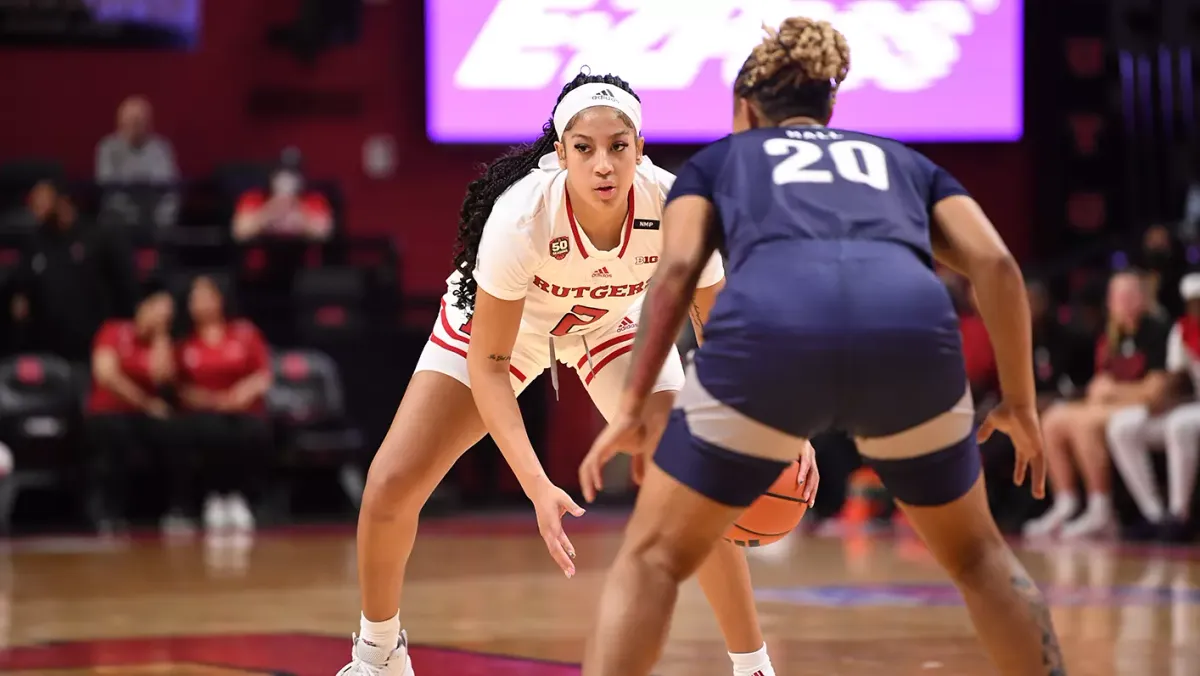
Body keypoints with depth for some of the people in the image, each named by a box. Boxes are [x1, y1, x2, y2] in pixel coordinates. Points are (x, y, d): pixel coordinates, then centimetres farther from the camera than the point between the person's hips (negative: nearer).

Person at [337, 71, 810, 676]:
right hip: (497, 322, -1)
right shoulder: (521, 215, -39)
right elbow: (488, 364, -31)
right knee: (391, 483, -12)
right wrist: (537, 486, -41)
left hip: (613, 321, 2)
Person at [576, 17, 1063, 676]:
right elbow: (995, 263, 21)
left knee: (652, 556, 15)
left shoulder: (715, 160, 34)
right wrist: (1019, 402, 28)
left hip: (771, 326, -1)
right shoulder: (905, 160, 38)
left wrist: (633, 406, 16)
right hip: (913, 330, 2)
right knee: (975, 554, 27)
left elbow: (677, 268, 14)